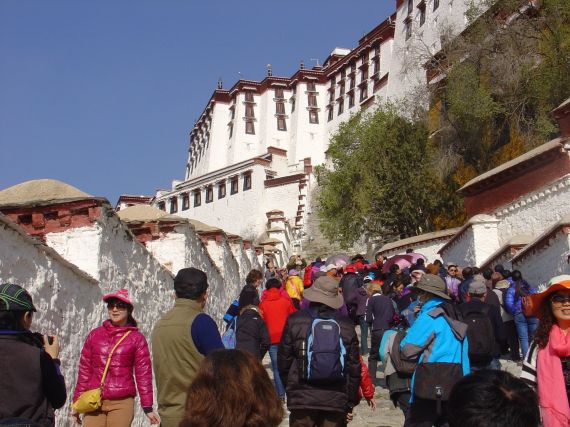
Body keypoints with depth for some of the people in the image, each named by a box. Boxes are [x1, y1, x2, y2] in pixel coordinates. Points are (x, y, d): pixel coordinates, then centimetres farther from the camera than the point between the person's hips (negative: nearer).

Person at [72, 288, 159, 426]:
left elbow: (143, 373, 2)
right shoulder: (95, 335, 13)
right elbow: (84, 369, 13)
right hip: (93, 402, 2)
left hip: (122, 404, -2)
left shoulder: (137, 338, 5)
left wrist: (147, 407, -3)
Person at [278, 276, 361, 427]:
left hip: (302, 399, -1)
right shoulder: (346, 325, 3)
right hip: (336, 401, 1)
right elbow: (354, 366, 4)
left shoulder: (294, 321, -2)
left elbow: (283, 359, 2)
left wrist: (289, 388, 17)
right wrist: (351, 403, 13)